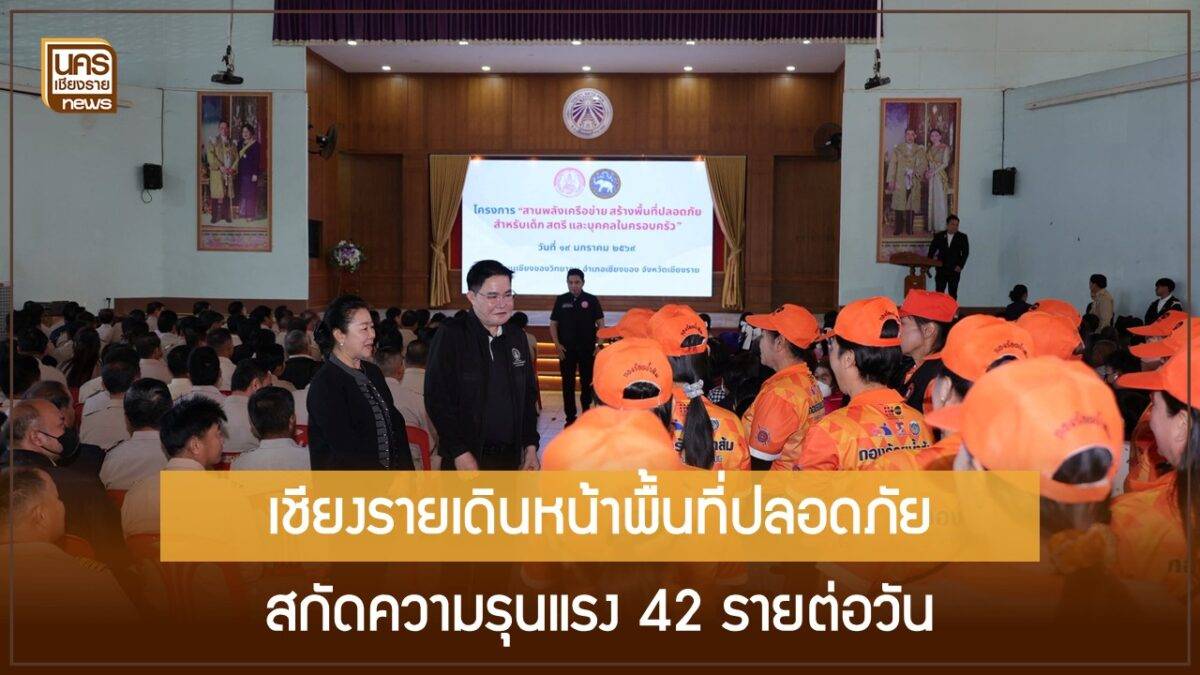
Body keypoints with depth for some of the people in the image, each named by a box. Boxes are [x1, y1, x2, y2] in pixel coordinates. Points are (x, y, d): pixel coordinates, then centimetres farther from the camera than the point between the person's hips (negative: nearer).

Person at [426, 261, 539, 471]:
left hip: (511, 457, 5)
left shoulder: (517, 338, 11)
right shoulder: (450, 335, -7)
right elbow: (437, 398, -12)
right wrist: (460, 453, -14)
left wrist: (531, 446, 10)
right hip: (467, 459, -5)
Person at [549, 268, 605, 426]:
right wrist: (557, 344, -5)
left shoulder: (592, 300, 0)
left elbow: (600, 323, 2)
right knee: (568, 383, 2)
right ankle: (570, 417, 8)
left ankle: (586, 411, 25)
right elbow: (553, 324, 6)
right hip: (566, 349, 1)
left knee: (587, 381, 7)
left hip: (587, 348, -1)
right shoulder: (561, 300, 3)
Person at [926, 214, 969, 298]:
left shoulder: (962, 237, 3)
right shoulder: (939, 236, 6)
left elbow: (965, 252, 0)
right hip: (941, 269, 1)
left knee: (953, 293, 1)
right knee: (939, 292, -1)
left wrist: (960, 265, -11)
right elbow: (932, 250, 9)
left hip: (954, 270, -1)